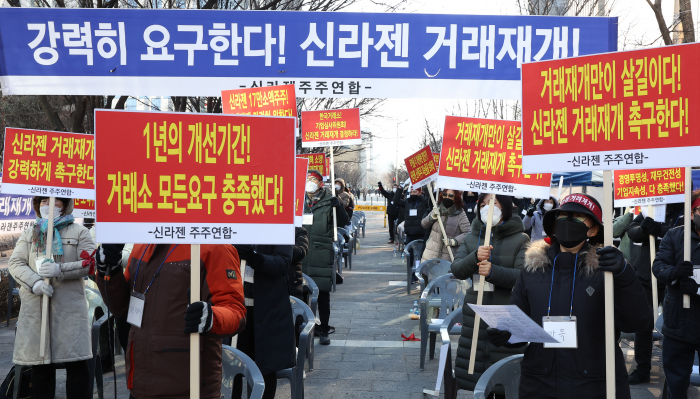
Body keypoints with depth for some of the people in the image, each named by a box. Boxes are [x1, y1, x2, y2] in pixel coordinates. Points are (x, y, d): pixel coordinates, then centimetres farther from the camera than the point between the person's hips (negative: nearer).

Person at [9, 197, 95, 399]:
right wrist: (34, 283, -12)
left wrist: (60, 270, -17)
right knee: (40, 364, 6)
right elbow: (15, 263, 7)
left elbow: (88, 263, -1)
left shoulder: (79, 232, 10)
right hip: (34, 307, 2)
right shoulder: (29, 233, 18)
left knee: (76, 363, -6)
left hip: (70, 306, -2)